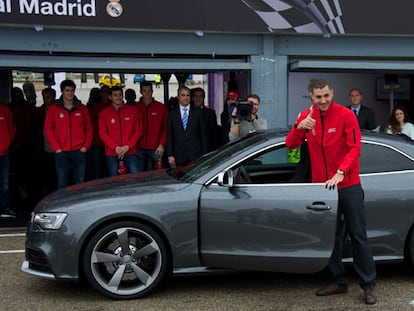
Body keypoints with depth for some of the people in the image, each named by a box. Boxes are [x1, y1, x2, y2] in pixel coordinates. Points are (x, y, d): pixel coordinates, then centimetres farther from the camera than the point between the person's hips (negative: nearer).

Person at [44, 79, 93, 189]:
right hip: (61, 152, -1)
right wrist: (56, 148, -5)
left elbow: (89, 128, 10)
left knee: (79, 183, 5)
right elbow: (48, 129, 3)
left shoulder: (82, 108, 9)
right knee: (62, 184, 1)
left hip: (79, 152, 1)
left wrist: (86, 146, -1)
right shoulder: (53, 109, 4)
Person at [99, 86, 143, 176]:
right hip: (112, 153, 0)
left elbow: (138, 130, 4)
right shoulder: (104, 113, 5)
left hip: (130, 152, 0)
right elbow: (103, 133, 0)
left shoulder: (133, 110, 6)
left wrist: (128, 146, -7)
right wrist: (115, 147, -12)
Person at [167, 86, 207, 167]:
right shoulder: (172, 114, 8)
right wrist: (170, 155, -2)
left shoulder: (198, 112, 7)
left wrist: (204, 154, 1)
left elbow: (203, 134, 6)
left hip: (195, 155, 0)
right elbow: (169, 136, 6)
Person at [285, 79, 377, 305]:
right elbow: (290, 145, -2)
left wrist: (341, 172, -28)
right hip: (321, 186, 4)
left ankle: (368, 284, 15)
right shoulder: (307, 117, 3)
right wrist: (299, 127, -21)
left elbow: (354, 148, -14)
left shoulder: (346, 115, -9)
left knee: (358, 235, 3)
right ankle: (339, 281, 25)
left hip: (348, 185, -4)